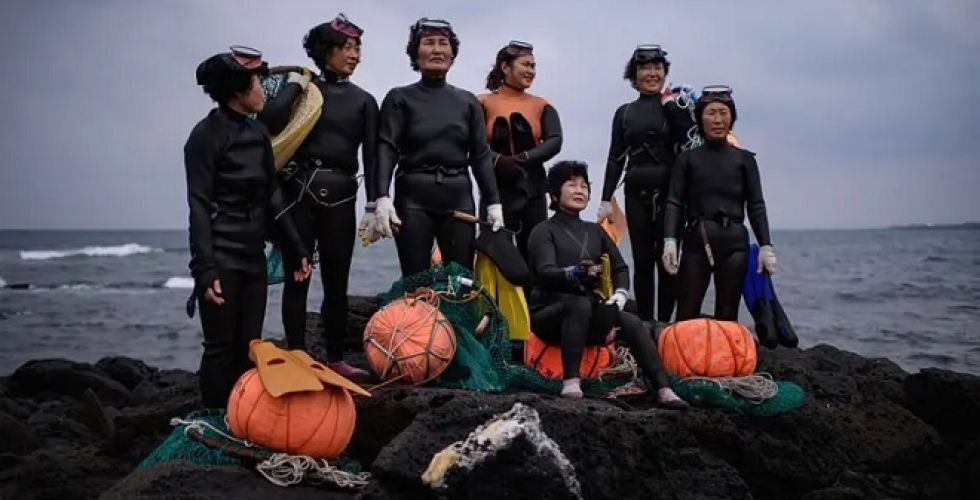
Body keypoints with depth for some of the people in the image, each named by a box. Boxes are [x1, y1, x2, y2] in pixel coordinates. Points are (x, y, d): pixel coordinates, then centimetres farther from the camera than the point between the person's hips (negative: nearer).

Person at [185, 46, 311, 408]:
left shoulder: (258, 131, 10)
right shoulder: (206, 134, -10)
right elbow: (199, 206, -13)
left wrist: (297, 247, 13)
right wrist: (204, 269, -20)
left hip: (253, 254, 7)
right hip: (222, 256, -7)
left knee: (249, 347, 10)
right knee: (221, 348, -1)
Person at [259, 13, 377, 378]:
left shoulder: (363, 101, 12)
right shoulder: (303, 89, 7)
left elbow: (372, 155, 5)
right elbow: (268, 121, -10)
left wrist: (374, 205, -4)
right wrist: (294, 86, -4)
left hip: (340, 198, 2)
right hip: (299, 193, -1)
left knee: (336, 282, 5)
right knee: (297, 279, 1)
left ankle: (335, 359, 14)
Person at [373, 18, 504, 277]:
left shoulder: (467, 101, 13)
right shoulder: (400, 98, 6)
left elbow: (481, 155, 11)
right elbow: (386, 149, -4)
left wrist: (493, 202, 2)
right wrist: (382, 197, -18)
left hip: (459, 197, 2)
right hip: (413, 197, -2)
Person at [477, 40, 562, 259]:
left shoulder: (542, 106, 11)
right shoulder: (483, 103, 3)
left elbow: (555, 142, -3)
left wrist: (523, 158, -16)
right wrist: (499, 161, -24)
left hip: (533, 191, 2)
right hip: (496, 190, -2)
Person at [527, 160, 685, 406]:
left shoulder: (595, 231, 17)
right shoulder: (544, 231, -1)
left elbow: (620, 267, 11)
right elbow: (545, 271, -19)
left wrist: (620, 293, -11)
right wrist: (574, 273, -40)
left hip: (588, 317, 5)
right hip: (550, 313, -5)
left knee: (632, 323, -21)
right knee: (580, 303, -37)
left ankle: (664, 390, -27)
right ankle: (571, 383, -40)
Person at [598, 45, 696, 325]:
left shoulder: (676, 105, 5)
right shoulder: (624, 113, 13)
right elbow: (616, 158, 12)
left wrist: (673, 107, -14)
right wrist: (606, 199, 5)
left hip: (670, 192, -2)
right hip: (636, 194, 2)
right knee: (642, 261, 4)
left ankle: (664, 323, 4)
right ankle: (644, 323, 9)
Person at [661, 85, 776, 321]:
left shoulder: (744, 159, 11)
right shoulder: (688, 159, 9)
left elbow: (756, 205, 8)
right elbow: (674, 203, 2)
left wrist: (765, 246, -2)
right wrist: (669, 240, -12)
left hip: (734, 242, 1)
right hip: (697, 242, -1)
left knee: (727, 316, 4)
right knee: (686, 316, -4)